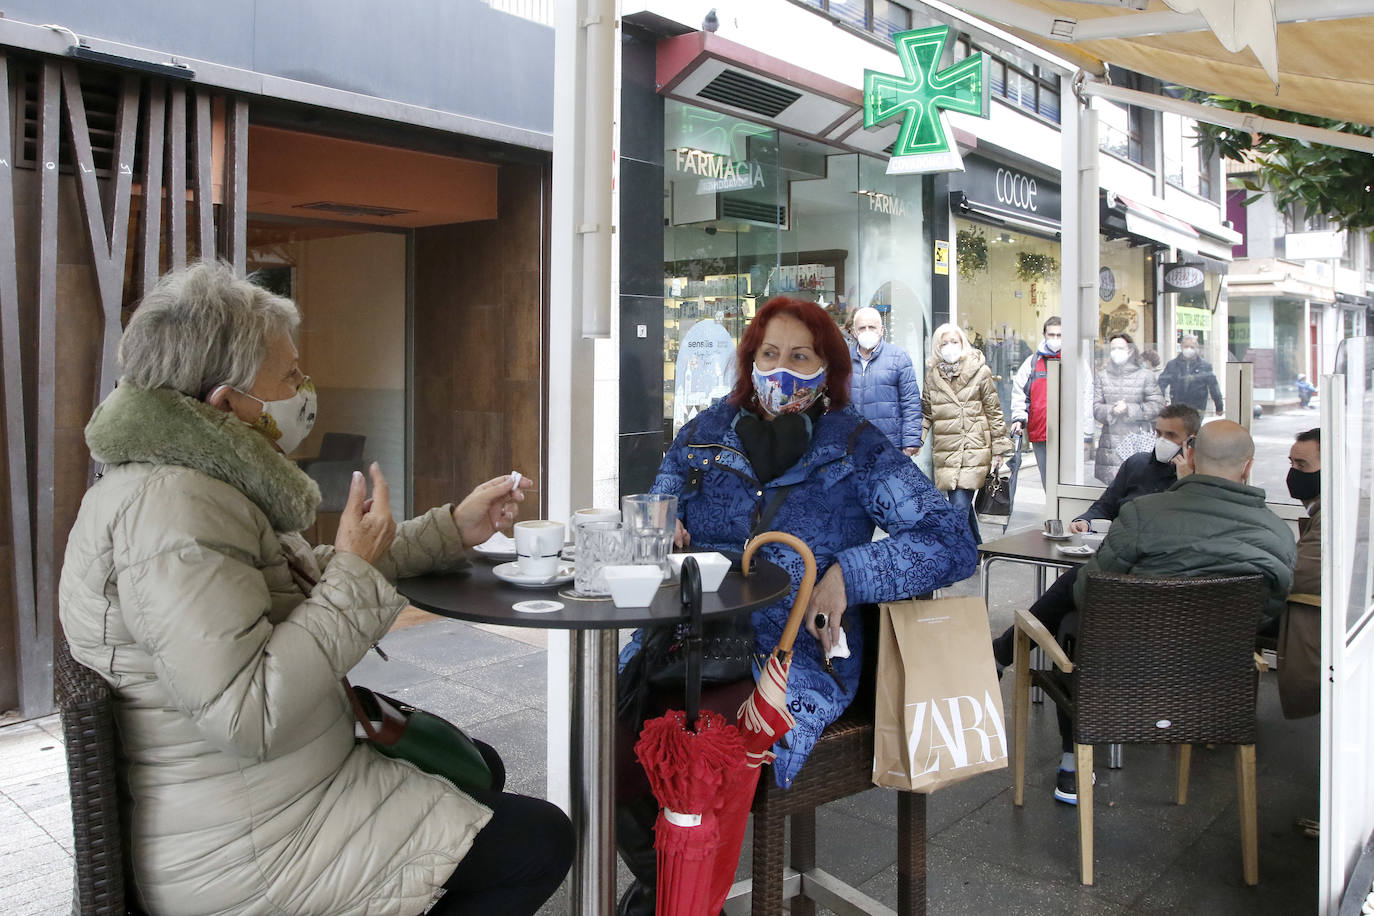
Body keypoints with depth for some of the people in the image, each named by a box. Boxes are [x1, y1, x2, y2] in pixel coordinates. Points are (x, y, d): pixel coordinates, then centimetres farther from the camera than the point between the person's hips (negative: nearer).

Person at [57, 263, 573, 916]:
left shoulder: (203, 482, 6)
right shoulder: (169, 508, -28)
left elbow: (310, 579, 14)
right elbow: (247, 718, -34)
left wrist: (454, 528, 9)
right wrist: (356, 568, -25)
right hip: (240, 857, -11)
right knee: (541, 842, -7)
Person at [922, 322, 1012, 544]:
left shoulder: (980, 371, 1)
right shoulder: (932, 374, 10)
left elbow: (993, 411, 4)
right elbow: (926, 412, 17)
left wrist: (1000, 448, 4)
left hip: (974, 450, -3)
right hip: (944, 451, 4)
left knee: (959, 506, -13)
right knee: (962, 504, 10)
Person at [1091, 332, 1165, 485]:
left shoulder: (1145, 375, 5)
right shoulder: (1101, 376, 11)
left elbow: (1158, 406, -1)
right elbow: (1095, 407, 6)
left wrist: (1129, 409, -9)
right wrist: (1112, 410, -12)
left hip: (1138, 441, -1)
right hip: (1111, 441, 2)